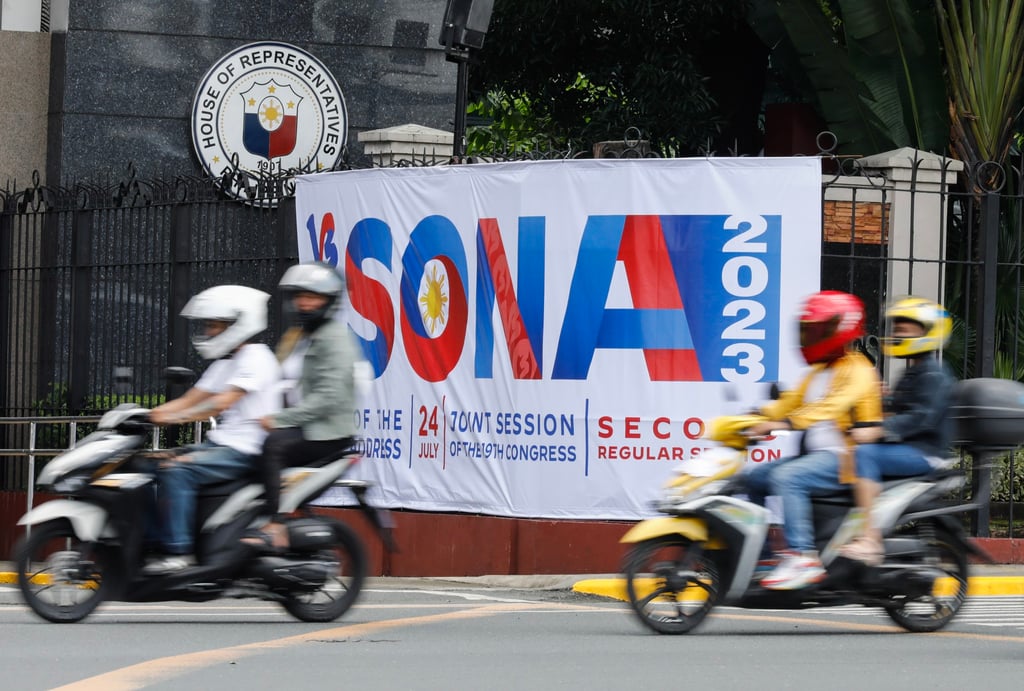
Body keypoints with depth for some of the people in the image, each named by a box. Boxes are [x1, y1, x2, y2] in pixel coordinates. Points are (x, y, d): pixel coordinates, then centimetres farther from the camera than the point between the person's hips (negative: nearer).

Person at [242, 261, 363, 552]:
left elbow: (329, 397, -21)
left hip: (329, 432, -10)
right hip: (299, 426, 10)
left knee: (274, 444, -34)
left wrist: (280, 419, -25)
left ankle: (274, 530, -39)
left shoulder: (335, 338, -10)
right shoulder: (296, 337, 20)